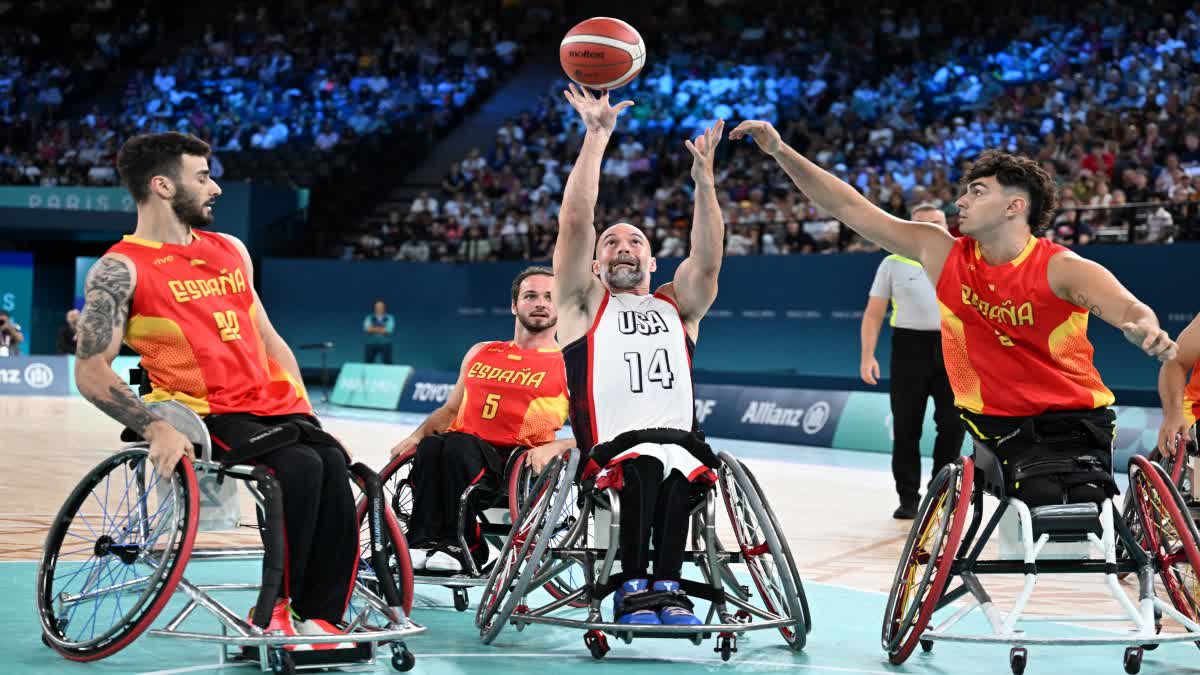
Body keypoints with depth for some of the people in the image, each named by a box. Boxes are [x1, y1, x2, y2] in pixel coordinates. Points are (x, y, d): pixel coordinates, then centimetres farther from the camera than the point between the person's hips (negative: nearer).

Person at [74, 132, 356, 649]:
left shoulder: (230, 251, 18)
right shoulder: (121, 270, -2)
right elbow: (91, 372, -8)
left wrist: (304, 408, 11)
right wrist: (155, 428, -21)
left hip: (274, 408, 6)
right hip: (205, 416, -6)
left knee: (333, 464, -25)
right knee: (299, 467, -31)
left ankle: (319, 619, -22)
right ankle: (276, 609, -17)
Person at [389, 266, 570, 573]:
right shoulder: (481, 353, 22)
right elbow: (451, 409, 29)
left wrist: (555, 447, -20)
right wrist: (418, 434, 9)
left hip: (518, 465, -4)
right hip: (462, 454, 4)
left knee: (457, 444, -34)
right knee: (429, 446, -31)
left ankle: (458, 546, -27)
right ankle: (424, 542, -28)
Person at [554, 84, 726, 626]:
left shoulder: (677, 307, 23)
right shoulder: (584, 305, 17)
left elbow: (708, 258, 3)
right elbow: (574, 222, 4)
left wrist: (704, 179, -10)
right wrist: (596, 136, 0)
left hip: (679, 451, 2)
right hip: (608, 455, -2)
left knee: (678, 468, -33)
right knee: (643, 466, -35)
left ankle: (666, 587, -32)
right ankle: (633, 588, -30)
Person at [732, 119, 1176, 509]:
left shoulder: (1061, 268, -12)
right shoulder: (942, 254, 0)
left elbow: (1128, 308, -29)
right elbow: (852, 209, 1)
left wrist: (1147, 330, -54)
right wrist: (781, 151, -3)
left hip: (1073, 420, -2)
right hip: (1002, 427, 2)